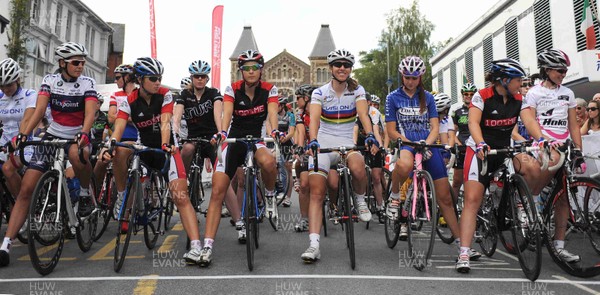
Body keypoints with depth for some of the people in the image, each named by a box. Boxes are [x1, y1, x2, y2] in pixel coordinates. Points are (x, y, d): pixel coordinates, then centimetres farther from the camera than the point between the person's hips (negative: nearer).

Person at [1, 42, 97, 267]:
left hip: (78, 136, -2)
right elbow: (40, 109, -13)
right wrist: (23, 133, -29)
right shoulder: (50, 80, -2)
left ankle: (86, 194, -12)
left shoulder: (87, 83, -7)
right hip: (53, 135, 2)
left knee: (76, 154, -41)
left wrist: (84, 134, -40)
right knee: (26, 188, -8)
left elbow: (90, 113, -21)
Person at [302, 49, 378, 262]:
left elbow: (363, 114, -13)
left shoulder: (357, 91, 3)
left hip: (347, 143, 0)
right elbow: (314, 119, -14)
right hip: (323, 143, 0)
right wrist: (313, 141, -33)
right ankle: (314, 245, -13)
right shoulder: (320, 92, 1)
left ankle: (360, 200, -2)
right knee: (316, 193, -13)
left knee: (358, 167, -35)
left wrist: (370, 136, -32)